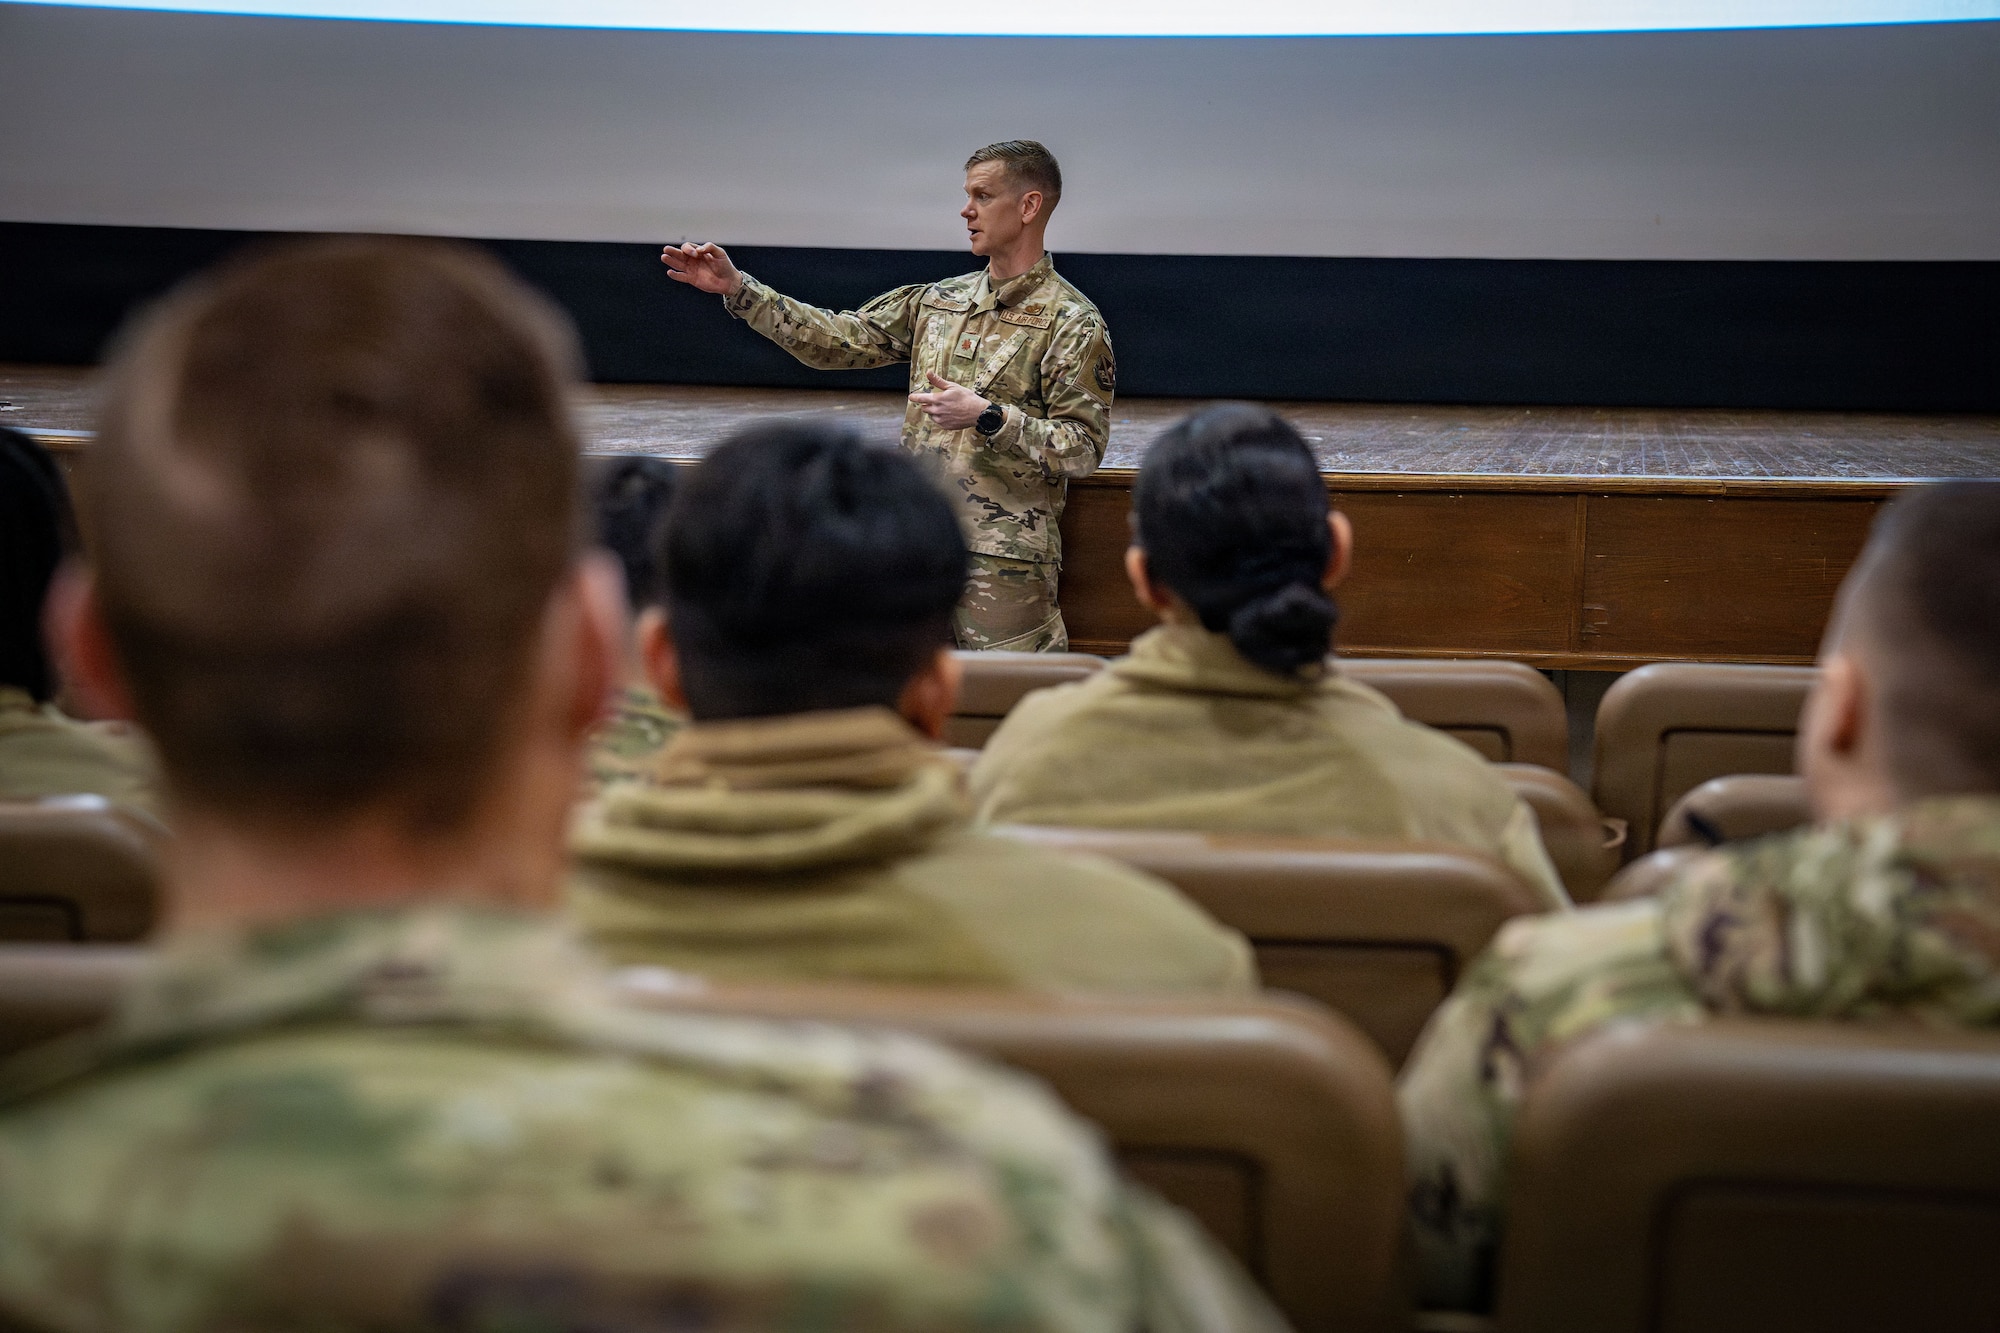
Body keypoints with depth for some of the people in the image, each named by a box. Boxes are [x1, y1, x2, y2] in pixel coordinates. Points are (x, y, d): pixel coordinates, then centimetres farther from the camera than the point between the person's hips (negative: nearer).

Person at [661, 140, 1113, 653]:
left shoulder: (1073, 322, -6)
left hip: (1004, 557, -6)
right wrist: (737, 288, 9)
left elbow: (1084, 447, -11)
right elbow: (837, 339, 14)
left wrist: (986, 417, -20)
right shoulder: (938, 300, 14)